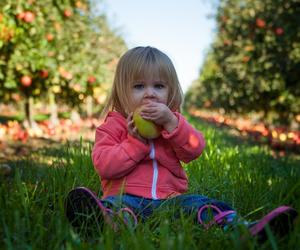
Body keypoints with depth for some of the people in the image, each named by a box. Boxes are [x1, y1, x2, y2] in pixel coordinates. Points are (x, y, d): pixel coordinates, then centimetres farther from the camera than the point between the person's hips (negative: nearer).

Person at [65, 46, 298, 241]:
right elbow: (104, 166, -5)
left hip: (170, 197, 3)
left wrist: (171, 122, -13)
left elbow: (195, 150, 0)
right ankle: (108, 223, -68)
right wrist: (136, 141, -13)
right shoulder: (114, 125, 7)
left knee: (206, 205, -22)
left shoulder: (173, 120, 17)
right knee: (113, 205, -36)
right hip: (127, 196, -3)